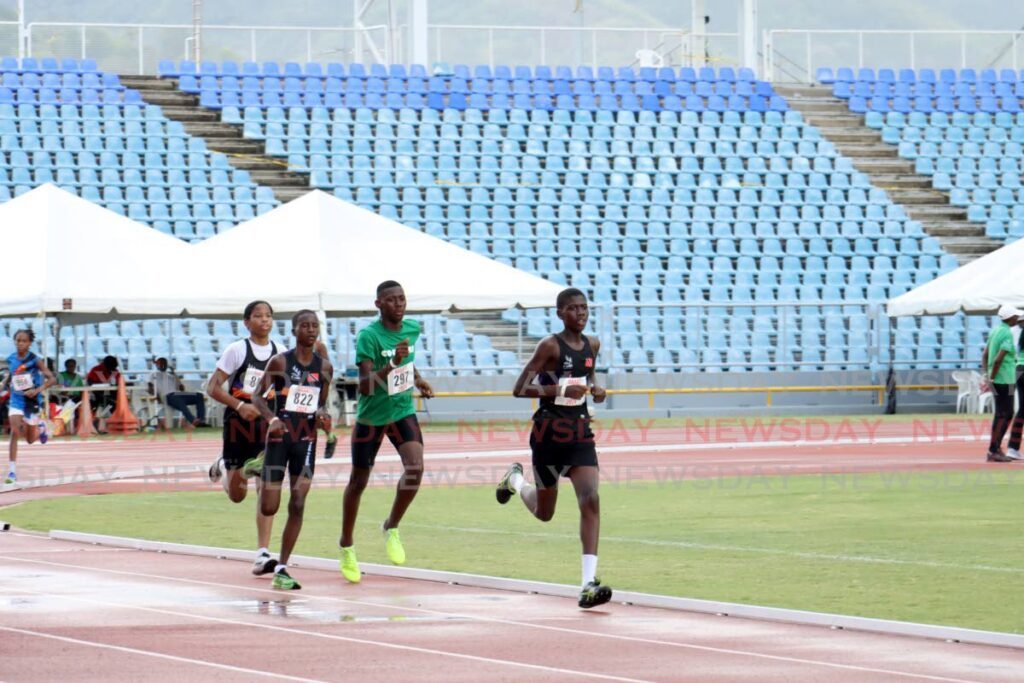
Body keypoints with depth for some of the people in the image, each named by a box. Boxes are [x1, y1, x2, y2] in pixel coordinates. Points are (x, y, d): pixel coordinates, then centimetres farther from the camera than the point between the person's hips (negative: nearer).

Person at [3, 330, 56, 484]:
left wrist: (38, 390, -30)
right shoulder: (11, 359, -2)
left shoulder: (35, 360, -14)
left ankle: (41, 428, 49)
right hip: (16, 400, 2)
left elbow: (52, 379, -18)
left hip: (32, 401, -2)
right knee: (15, 432, -18)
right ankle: (12, 471, -16)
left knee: (30, 439, 11)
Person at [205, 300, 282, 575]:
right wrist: (240, 405, -21)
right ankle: (223, 466, 43)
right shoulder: (237, 350, -6)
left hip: (267, 424, 2)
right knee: (237, 494, 7)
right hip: (238, 423, -2)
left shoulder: (280, 354, 4)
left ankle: (262, 554, -12)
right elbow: (213, 388, -7)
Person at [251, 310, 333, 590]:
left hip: (306, 439, 3)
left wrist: (322, 415, -7)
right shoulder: (280, 361, -6)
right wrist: (271, 418, -22)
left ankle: (282, 569, -1)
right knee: (269, 508, -2)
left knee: (297, 504, -7)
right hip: (280, 436, -3)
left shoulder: (324, 367, 5)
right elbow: (257, 396, -4)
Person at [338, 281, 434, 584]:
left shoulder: (413, 329, 0)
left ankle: (391, 528, 3)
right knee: (358, 481, 7)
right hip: (371, 415, -4)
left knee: (415, 467, -20)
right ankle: (347, 546, 27)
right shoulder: (368, 335, -19)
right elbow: (364, 386, -27)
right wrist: (392, 365, -38)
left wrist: (417, 379, 7)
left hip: (403, 411, 4)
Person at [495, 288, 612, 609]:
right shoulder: (550, 345, -13)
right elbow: (520, 389, -16)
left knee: (590, 500, -15)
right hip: (549, 431, -4)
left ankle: (589, 583, -20)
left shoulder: (592, 344, 6)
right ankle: (515, 479, 48)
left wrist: (596, 389, 4)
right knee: (544, 513, 12)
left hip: (580, 431, 4)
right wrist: (560, 390, -27)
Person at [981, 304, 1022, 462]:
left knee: (1007, 414, 16)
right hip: (1005, 380, -9)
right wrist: (991, 378, -16)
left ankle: (996, 449, 18)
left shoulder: (995, 331, 11)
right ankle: (993, 451, -4)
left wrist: (986, 375, 10)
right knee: (1002, 415, -4)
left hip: (996, 380, 9)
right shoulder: (1008, 334, -16)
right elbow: (998, 359, -23)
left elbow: (985, 355, 14)